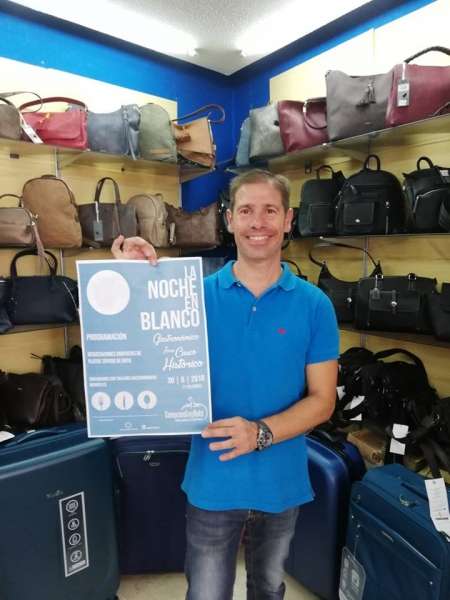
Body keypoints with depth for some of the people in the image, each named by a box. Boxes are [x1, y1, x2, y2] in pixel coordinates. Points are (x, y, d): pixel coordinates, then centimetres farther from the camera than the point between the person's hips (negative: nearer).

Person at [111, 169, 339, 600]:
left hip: (282, 483, 2)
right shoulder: (199, 295, -10)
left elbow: (322, 400, -7)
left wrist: (261, 433, -23)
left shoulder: (314, 305, -8)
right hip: (212, 482, -1)